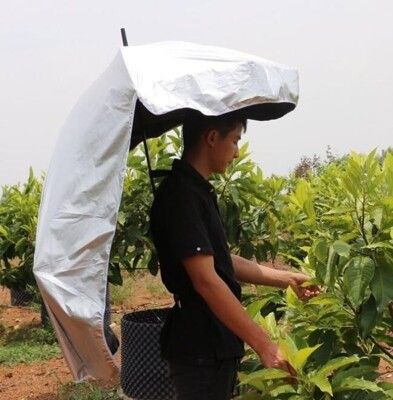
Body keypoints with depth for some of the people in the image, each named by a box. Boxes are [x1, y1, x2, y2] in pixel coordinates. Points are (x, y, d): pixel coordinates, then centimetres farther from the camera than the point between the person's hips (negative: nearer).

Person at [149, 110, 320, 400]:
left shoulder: (196, 191, 11)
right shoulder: (181, 194, -20)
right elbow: (206, 280, -25)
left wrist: (286, 279, 14)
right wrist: (264, 345, -24)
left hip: (216, 347, 10)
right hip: (200, 351, -10)